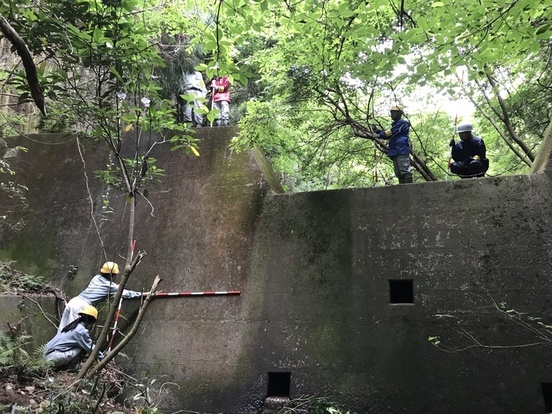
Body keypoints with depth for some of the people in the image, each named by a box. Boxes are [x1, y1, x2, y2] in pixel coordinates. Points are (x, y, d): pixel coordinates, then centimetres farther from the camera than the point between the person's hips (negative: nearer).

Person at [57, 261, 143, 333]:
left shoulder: (96, 278, 16)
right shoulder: (110, 286, -1)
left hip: (73, 301, 7)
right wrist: (141, 294, 13)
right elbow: (126, 293, 5)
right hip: (81, 306, -7)